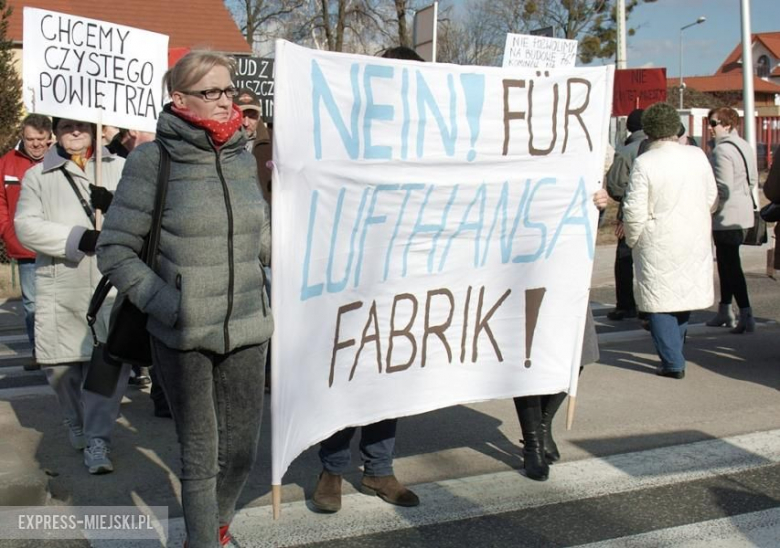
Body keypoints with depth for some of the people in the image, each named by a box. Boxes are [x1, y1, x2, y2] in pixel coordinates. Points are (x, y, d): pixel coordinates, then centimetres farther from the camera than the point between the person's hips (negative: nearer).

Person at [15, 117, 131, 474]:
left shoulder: (120, 168, 12)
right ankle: (77, 421, 34)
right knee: (59, 362, 7)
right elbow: (27, 226, 0)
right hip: (59, 284, 1)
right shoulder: (37, 176, 12)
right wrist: (79, 238, -14)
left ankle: (97, 437, 3)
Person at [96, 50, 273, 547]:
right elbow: (115, 250, -5)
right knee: (200, 455, 5)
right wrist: (166, 304, -13)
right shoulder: (153, 160, -6)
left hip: (248, 330, 4)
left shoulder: (246, 160, 7)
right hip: (183, 337, -4)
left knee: (242, 450, 13)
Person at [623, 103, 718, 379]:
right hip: (695, 242, 5)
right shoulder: (698, 155, -1)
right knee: (684, 293, 19)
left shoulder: (644, 163, -15)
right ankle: (673, 353, 31)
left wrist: (632, 240, 2)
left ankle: (673, 362, 5)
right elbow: (712, 199, 7)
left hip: (658, 245, -5)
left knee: (660, 302, 4)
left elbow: (634, 211, -14)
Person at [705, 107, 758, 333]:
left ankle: (746, 315, -8)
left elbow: (722, 187, -21)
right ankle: (725, 310, 27)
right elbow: (753, 180, 17)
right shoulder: (745, 146, 11)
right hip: (743, 211, 10)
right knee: (726, 262, 18)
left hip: (726, 216, -9)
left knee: (731, 265, -6)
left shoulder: (722, 150, -18)